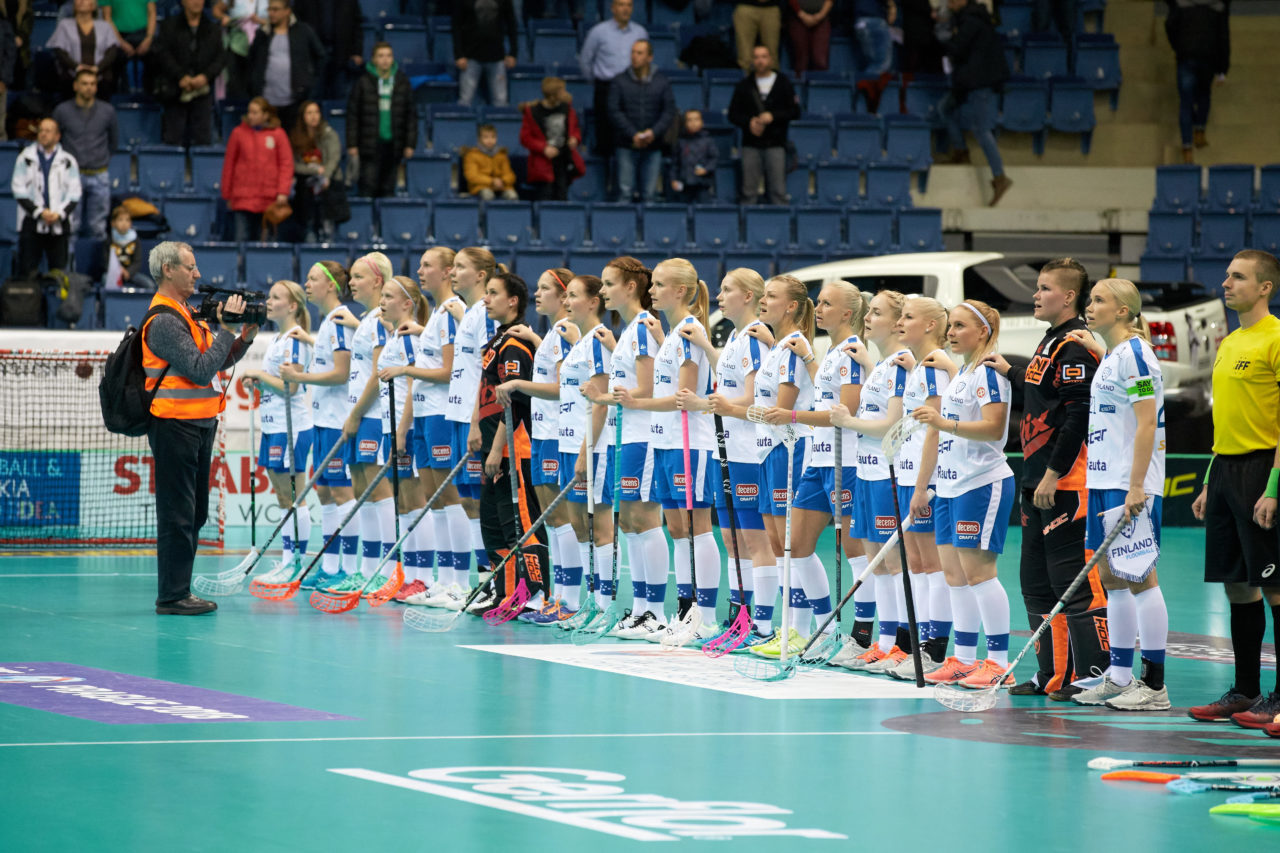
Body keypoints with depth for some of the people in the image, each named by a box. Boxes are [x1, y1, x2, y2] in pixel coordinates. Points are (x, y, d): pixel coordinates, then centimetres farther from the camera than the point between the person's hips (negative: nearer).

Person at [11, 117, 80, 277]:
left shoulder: (68, 161, 8)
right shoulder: (26, 158, 4)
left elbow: (74, 193, 5)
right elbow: (18, 190, 0)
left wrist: (60, 213, -11)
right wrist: (39, 212, -10)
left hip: (59, 225, 1)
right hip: (31, 224, -1)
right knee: (26, 270, -2)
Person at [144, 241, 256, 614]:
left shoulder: (186, 315, 16)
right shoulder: (164, 321, -15)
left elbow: (216, 362, 18)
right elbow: (201, 370, -21)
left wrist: (244, 338, 5)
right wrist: (227, 330, -16)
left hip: (198, 425, 10)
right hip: (175, 425, -10)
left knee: (194, 514, 14)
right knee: (178, 515, -7)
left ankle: (180, 591, 19)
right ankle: (171, 597, -3)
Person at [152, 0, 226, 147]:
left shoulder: (213, 29, 11)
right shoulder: (169, 26, 6)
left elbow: (221, 57, 4)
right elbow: (162, 54, -4)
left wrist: (206, 76, -13)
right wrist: (181, 76, -15)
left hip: (202, 88, 2)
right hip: (176, 89, -2)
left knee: (203, 139, -1)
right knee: (173, 139, -2)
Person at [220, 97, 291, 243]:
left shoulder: (277, 134, 4)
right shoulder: (239, 133, 5)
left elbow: (286, 164, 4)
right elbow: (229, 165, 10)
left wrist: (283, 192, -7)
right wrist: (227, 195, 10)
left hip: (269, 199, 0)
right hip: (243, 198, 0)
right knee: (241, 238, -9)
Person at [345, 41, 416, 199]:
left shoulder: (403, 83, 5)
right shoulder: (363, 83, -2)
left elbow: (411, 115, 9)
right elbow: (352, 114, 1)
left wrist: (410, 144, 5)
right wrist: (352, 144, -3)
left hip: (393, 144, 2)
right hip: (371, 143, -2)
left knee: (387, 189, 6)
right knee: (368, 187, -8)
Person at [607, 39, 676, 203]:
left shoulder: (662, 82, 7)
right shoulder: (620, 81, 4)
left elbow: (669, 111, 3)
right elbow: (614, 112, -3)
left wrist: (654, 132, -13)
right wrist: (633, 134, -13)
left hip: (653, 145, 1)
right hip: (626, 146, -1)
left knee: (650, 194, -1)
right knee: (625, 191, -5)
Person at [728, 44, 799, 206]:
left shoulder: (783, 84, 8)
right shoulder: (744, 86, 12)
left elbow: (795, 112, 3)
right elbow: (733, 114, 9)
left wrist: (773, 116, -12)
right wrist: (749, 122, -10)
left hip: (775, 144, -1)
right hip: (751, 144, 1)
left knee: (778, 191, -6)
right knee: (749, 192, -1)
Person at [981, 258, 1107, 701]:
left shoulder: (1076, 346, -14)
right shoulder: (1050, 342, 16)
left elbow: (1078, 414, -20)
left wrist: (1054, 474, -20)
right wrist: (1011, 373, 28)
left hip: (1067, 482, -11)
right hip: (1039, 480, 11)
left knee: (1075, 581, -8)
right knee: (1037, 581, 13)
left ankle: (1095, 675, -4)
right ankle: (1054, 675, 19)